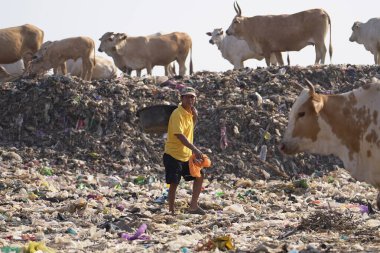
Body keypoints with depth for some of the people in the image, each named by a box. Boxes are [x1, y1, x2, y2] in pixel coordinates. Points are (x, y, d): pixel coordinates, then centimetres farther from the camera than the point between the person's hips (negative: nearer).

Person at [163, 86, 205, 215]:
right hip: (173, 155, -8)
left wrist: (195, 116, 5)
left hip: (187, 155, 8)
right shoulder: (177, 114, -20)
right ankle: (171, 211, 6)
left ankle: (193, 206, 18)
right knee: (174, 184, -4)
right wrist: (195, 149, -36)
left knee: (199, 176, 9)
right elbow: (179, 135, -30)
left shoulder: (190, 112, 7)